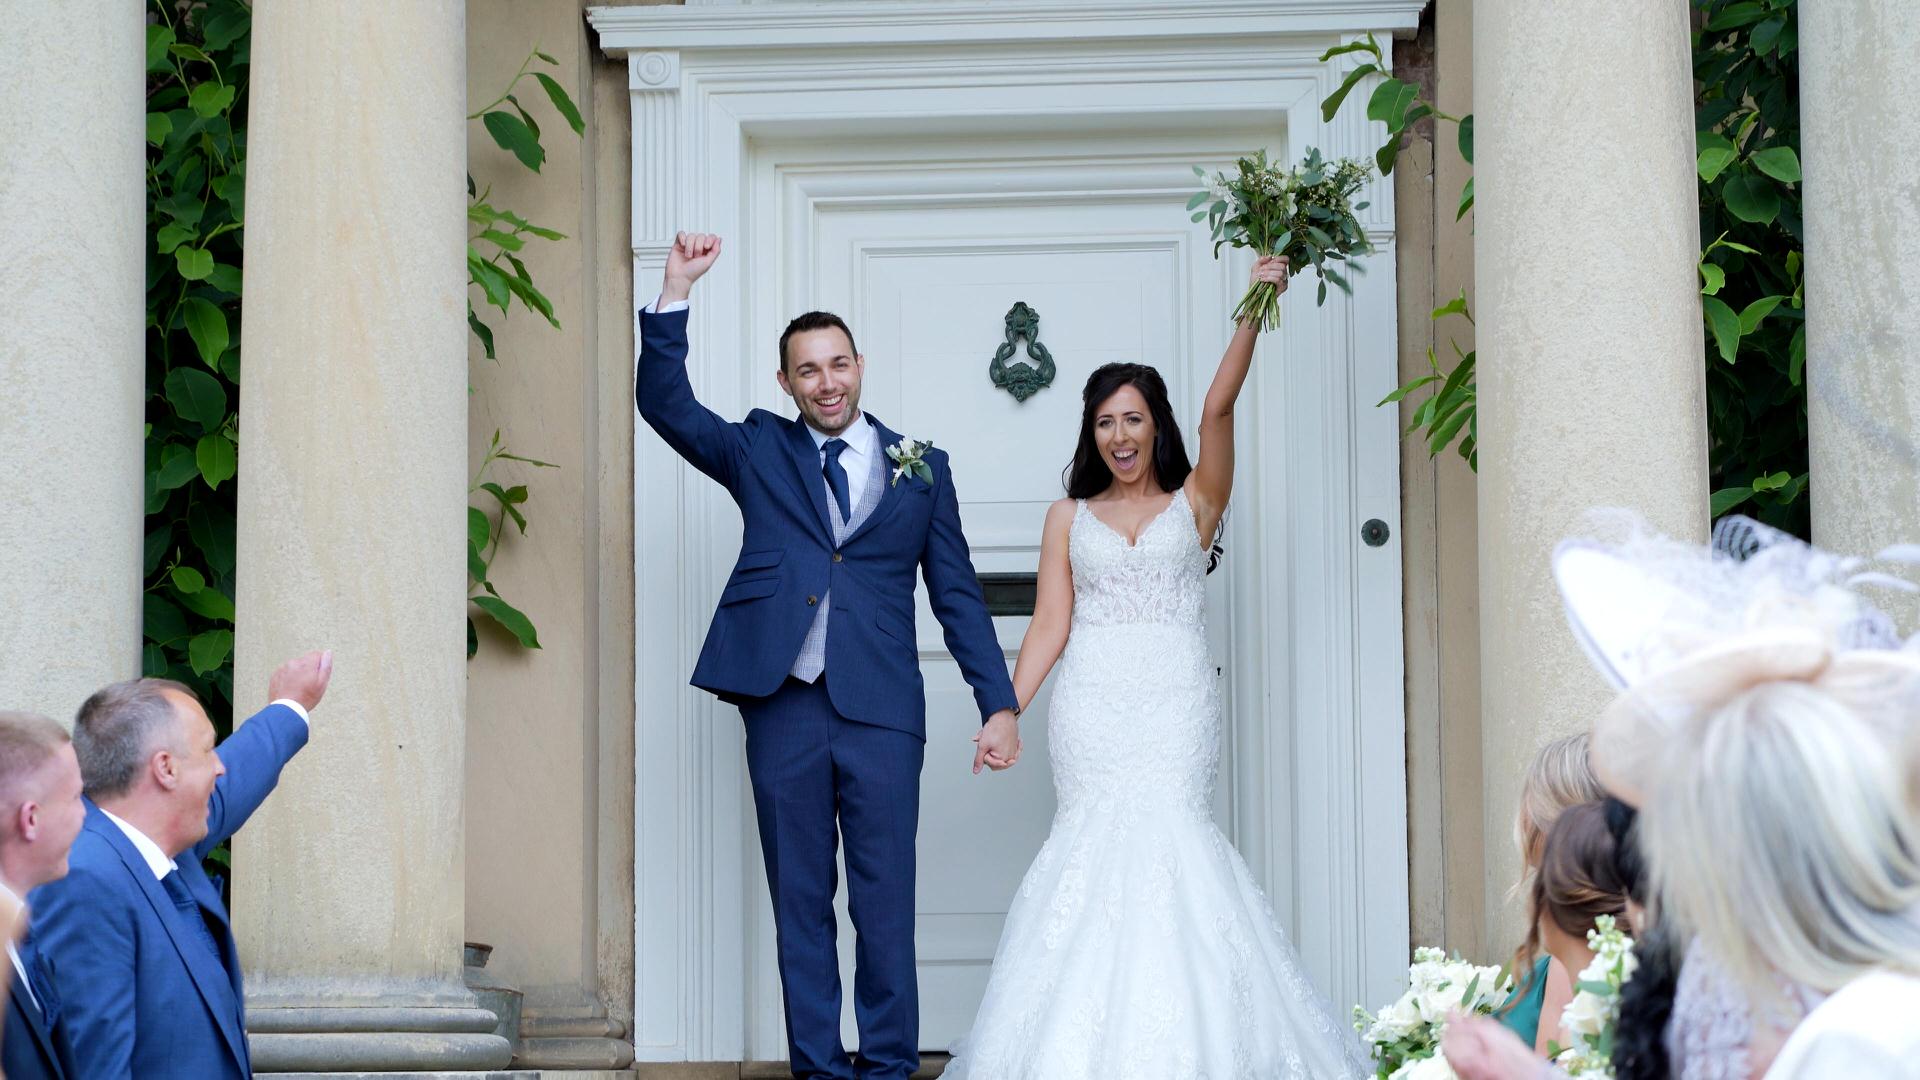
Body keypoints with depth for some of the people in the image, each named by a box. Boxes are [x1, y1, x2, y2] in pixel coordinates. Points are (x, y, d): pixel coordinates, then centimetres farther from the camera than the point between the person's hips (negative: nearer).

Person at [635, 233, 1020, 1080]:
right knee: (799, 903, 5)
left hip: (880, 709, -1)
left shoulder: (919, 468, 11)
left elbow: (957, 595, 9)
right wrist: (675, 293, -9)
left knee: (885, 903, -1)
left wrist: (998, 704, 2)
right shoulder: (759, 453, 12)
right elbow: (665, 404, 1)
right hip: (784, 707, 1)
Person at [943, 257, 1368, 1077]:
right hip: (1092, 702, 1)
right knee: (1096, 841, -9)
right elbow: (1050, 625, 10)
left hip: (1176, 701, -1)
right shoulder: (1069, 518, 16)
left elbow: (1219, 408, -1)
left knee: (1164, 833, -15)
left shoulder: (1194, 503, 13)